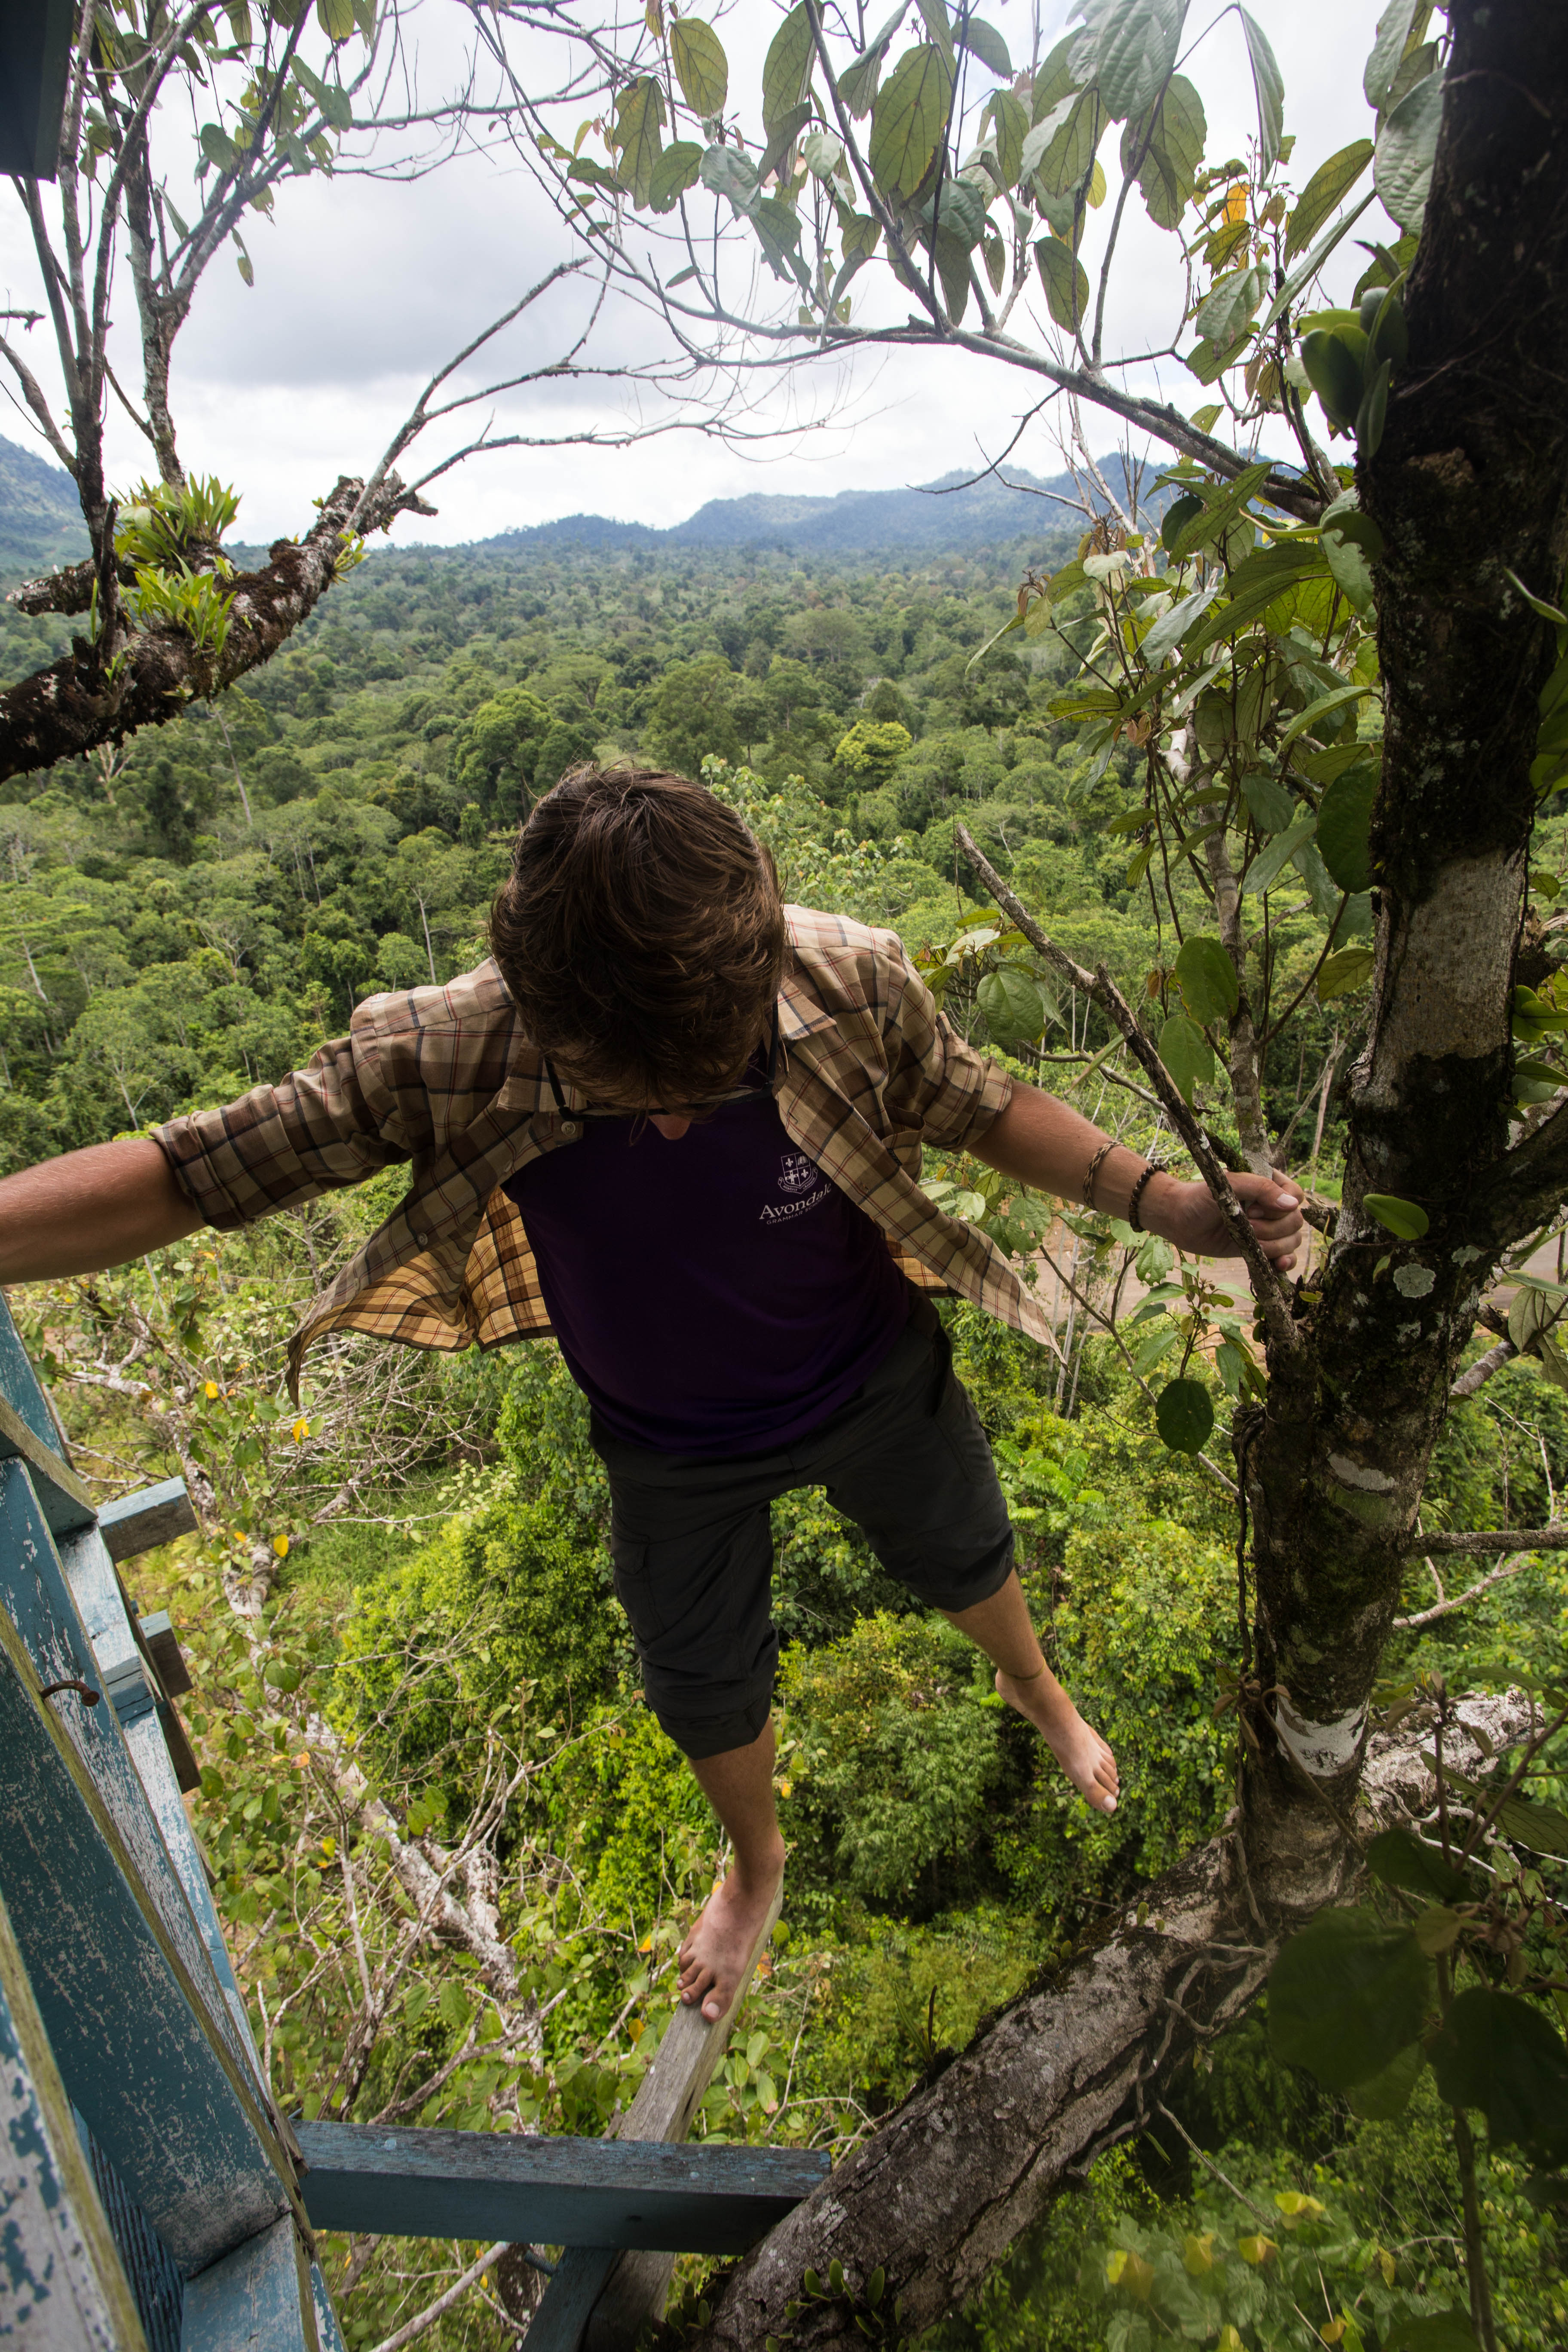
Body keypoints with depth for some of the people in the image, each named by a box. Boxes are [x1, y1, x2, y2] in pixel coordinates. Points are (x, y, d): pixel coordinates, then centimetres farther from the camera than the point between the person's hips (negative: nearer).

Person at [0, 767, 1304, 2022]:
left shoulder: (852, 981, -33)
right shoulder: (443, 1060, -35)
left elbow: (978, 1105, -13)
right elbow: (177, 1176, -25)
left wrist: (1166, 1202, -23)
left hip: (878, 1380, 1)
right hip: (673, 1449, 1)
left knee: (964, 1557, 29)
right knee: (703, 1681, 24)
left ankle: (1038, 1690, 69)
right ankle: (757, 1858, 63)